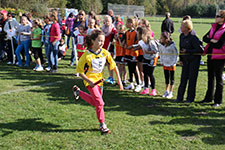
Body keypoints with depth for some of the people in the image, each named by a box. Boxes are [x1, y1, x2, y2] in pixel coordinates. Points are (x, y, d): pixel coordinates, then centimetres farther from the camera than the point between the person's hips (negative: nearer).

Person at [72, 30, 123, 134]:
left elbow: (114, 66, 2)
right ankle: (102, 125, 6)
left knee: (95, 102, 17)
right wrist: (89, 81, -23)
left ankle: (78, 92, 38)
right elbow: (80, 71, -12)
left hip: (99, 80, 6)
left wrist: (119, 79, -1)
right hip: (90, 80, -6)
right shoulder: (87, 55, -20)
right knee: (100, 103, -13)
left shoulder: (105, 53, -8)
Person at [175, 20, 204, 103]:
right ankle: (180, 97, 12)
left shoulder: (193, 37, -20)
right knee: (183, 78, 6)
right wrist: (181, 59, 10)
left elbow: (200, 49, -21)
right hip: (186, 60, 6)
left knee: (192, 78, 0)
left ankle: (190, 98, 10)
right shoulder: (182, 36, 4)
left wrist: (187, 51, -21)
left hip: (194, 59, -6)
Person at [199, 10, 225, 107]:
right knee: (210, 77, 15)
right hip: (210, 55, 7)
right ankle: (209, 97, 28)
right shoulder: (213, 27, 10)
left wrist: (209, 43, -5)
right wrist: (212, 40, -13)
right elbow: (205, 38, 5)